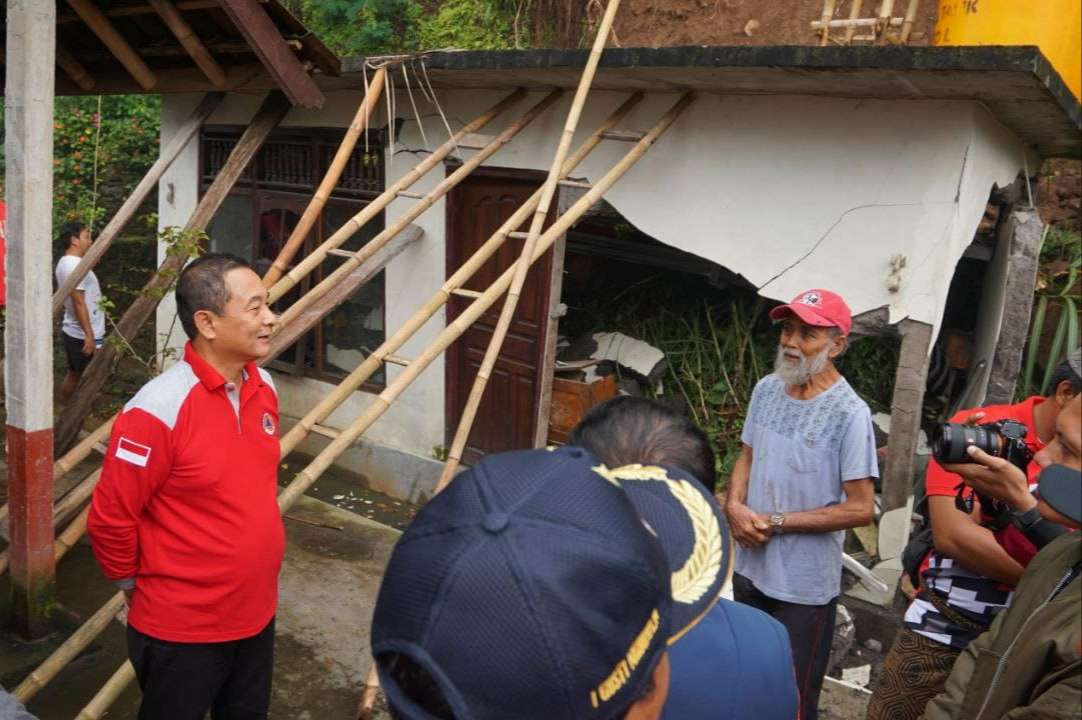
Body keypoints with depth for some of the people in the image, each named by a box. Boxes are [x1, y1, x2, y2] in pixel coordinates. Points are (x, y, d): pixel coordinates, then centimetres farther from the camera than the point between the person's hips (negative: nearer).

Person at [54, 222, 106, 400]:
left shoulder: (65, 263, 12)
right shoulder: (75, 265, -19)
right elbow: (78, 303, -23)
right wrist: (89, 335, -24)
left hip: (72, 332, 10)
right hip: (83, 335, -10)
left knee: (73, 375, 17)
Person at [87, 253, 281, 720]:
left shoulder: (263, 386, -1)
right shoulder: (159, 410, -25)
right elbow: (109, 520, -17)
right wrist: (134, 586, -3)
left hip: (257, 613, 7)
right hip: (181, 629, -6)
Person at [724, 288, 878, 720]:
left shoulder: (849, 413, -19)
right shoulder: (766, 389, 0)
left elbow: (859, 509, -18)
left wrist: (775, 523, -17)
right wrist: (735, 507, -9)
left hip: (804, 587, -6)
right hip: (749, 568, 6)